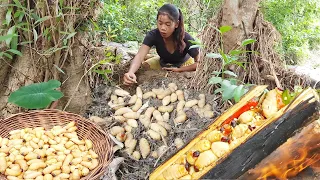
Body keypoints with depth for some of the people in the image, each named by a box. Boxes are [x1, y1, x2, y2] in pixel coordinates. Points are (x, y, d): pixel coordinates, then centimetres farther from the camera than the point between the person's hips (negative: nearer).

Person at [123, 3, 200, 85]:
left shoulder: (186, 39, -34)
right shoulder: (153, 35, -30)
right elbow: (140, 55, -43)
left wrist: (179, 69, -33)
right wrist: (130, 72, -63)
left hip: (184, 64, -1)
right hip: (163, 63, 1)